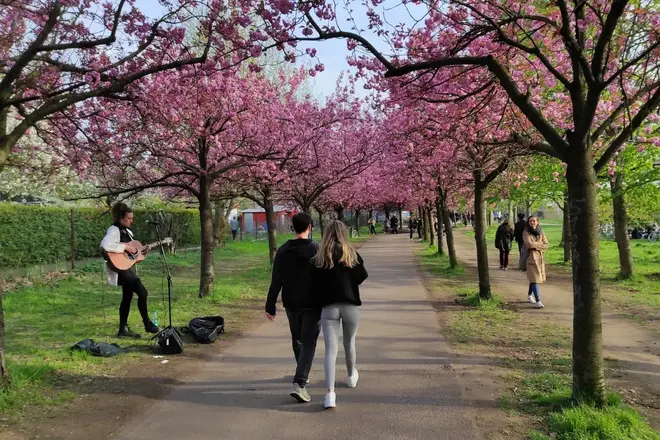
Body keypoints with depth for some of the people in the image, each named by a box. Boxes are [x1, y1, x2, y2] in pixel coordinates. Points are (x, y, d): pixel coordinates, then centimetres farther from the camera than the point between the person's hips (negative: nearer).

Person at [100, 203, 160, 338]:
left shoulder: (127, 231, 15)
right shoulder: (114, 230, -14)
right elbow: (105, 245, -32)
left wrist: (142, 251, 4)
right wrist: (125, 247, -26)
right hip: (121, 268, -10)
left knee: (127, 297, 12)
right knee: (142, 292, -12)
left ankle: (123, 329, 19)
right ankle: (147, 324, -1)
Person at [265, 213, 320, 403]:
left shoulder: (283, 250, -3)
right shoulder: (316, 249, -11)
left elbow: (276, 282, -5)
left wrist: (270, 306, -1)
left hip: (291, 305, 4)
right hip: (312, 305, -3)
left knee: (297, 339, 22)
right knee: (308, 343, -1)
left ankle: (302, 375, 39)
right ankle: (299, 383, -14)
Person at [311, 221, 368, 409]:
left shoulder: (318, 259, 0)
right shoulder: (351, 254, -1)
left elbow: (314, 285, -2)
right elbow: (362, 276, -5)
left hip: (328, 307, -1)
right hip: (351, 306, 1)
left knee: (330, 350, -3)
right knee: (349, 343, 22)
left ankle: (330, 393, -16)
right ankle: (351, 376, 45)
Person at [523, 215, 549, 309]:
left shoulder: (541, 232, 8)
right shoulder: (526, 233, -4)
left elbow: (546, 245, 2)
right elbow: (529, 244, -18)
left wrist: (535, 245, -10)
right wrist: (540, 244, -6)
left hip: (540, 257, 5)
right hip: (531, 257, -5)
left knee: (534, 278, 16)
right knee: (534, 279, -10)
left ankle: (530, 295, 38)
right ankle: (538, 301, -14)